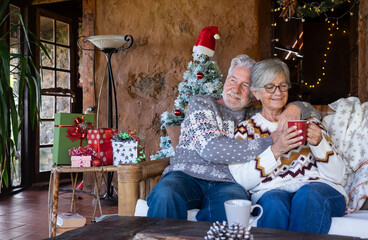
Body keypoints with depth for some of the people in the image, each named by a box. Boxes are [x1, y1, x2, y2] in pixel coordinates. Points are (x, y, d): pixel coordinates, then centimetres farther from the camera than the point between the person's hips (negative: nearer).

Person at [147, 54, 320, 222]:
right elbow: (209, 148, -8)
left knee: (231, 203, -37)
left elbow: (312, 113, 30)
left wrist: (294, 108, 2)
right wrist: (271, 144, -10)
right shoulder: (200, 103, 12)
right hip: (186, 175, -1)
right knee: (165, 196, -37)